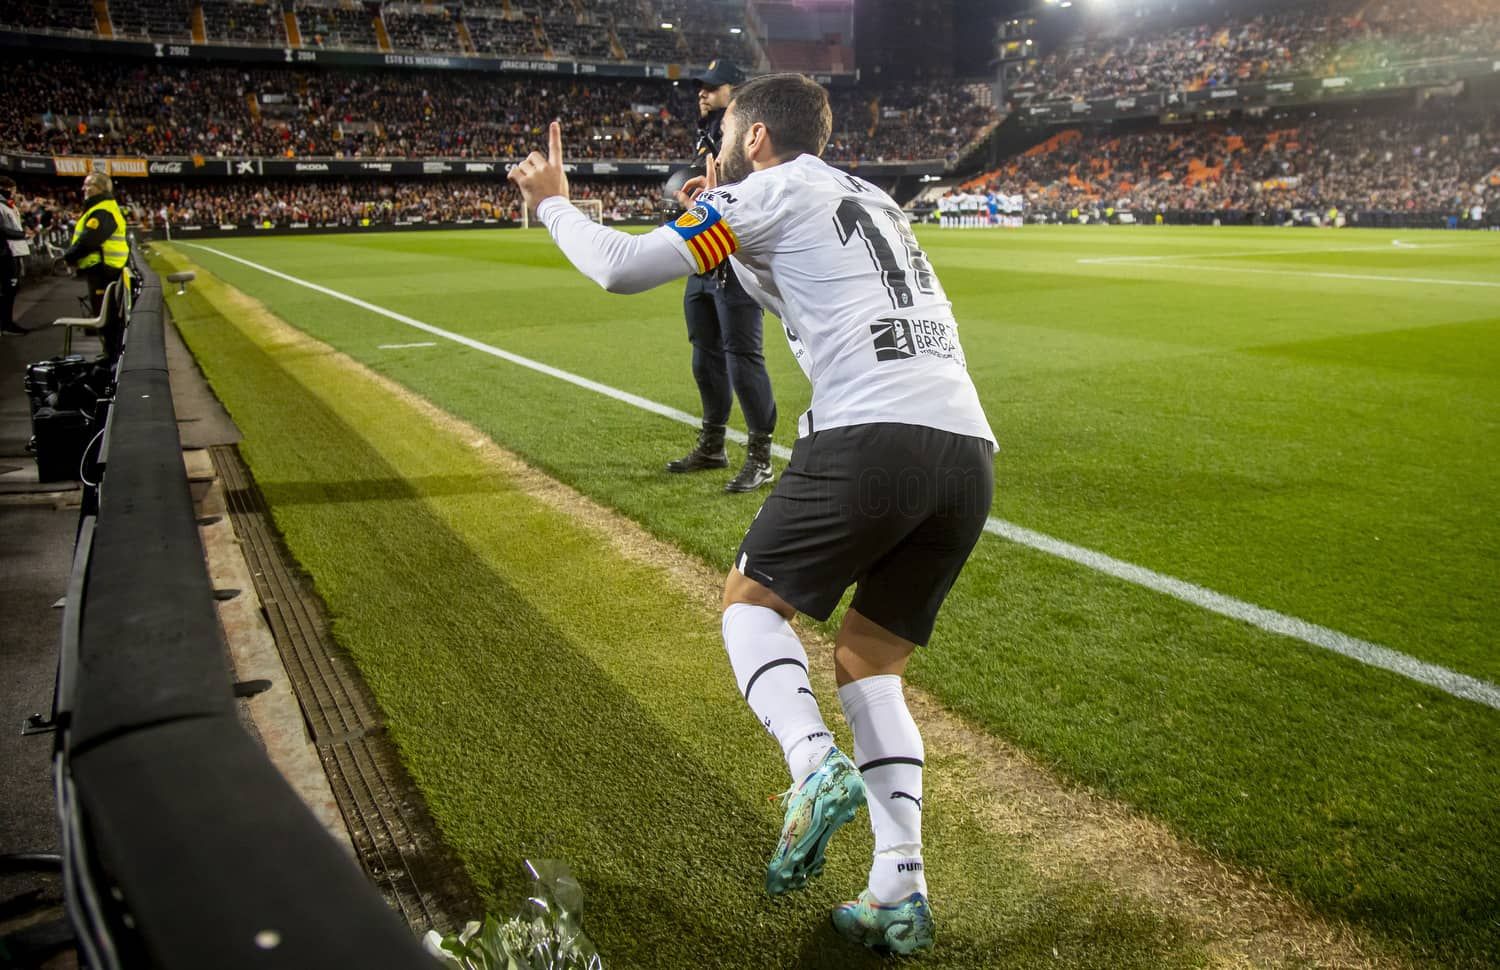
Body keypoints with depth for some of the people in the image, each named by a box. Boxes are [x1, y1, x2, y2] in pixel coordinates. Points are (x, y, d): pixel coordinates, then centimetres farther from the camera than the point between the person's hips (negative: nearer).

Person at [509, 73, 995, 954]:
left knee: (751, 601, 14)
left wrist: (553, 203, 20)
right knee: (869, 666, 17)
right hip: (969, 452, 8)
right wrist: (731, 231, 40)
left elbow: (623, 268, 3)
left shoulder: (773, 190, 8)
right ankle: (901, 892, 7)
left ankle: (814, 761, -12)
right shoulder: (872, 201, 30)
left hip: (871, 438, -7)